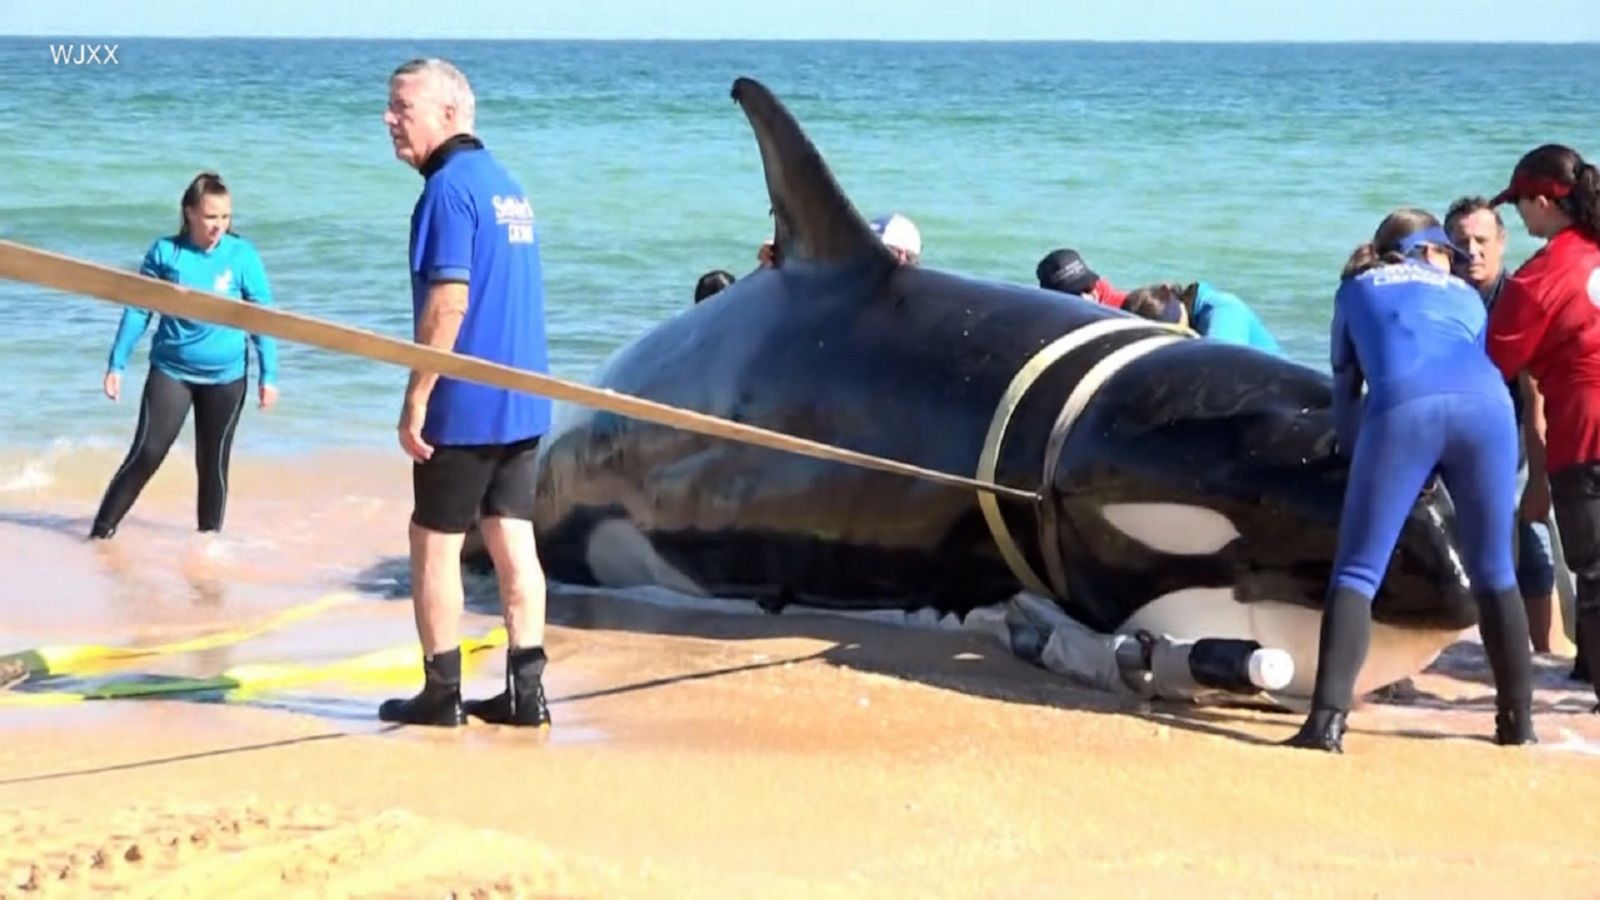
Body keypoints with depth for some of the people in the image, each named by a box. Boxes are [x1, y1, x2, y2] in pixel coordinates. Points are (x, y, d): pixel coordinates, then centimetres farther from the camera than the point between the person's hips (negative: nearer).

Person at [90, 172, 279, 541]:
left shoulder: (243, 255, -5)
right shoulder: (165, 252, -5)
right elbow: (138, 310, 1)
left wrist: (268, 375, -2)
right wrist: (117, 365, 0)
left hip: (226, 377, 1)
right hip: (171, 371, -1)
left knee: (213, 463, 9)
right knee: (146, 454, -8)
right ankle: (101, 531, 1)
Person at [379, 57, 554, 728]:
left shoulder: (449, 187, -14)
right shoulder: (505, 182, 14)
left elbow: (449, 302, -20)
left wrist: (416, 399, -17)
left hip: (466, 403, -8)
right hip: (521, 401, 8)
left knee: (434, 543, 3)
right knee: (513, 540, 8)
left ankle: (442, 693, 7)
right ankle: (525, 691, 8)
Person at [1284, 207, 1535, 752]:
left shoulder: (1356, 289, 32)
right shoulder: (1465, 295, 35)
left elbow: (1345, 387, 34)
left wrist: (1352, 452, 47)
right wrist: (1433, 477, 42)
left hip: (1402, 409, -2)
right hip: (1485, 406, 2)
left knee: (1357, 574, -2)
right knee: (1494, 575, 15)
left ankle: (1327, 721, -16)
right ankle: (1518, 722, 16)